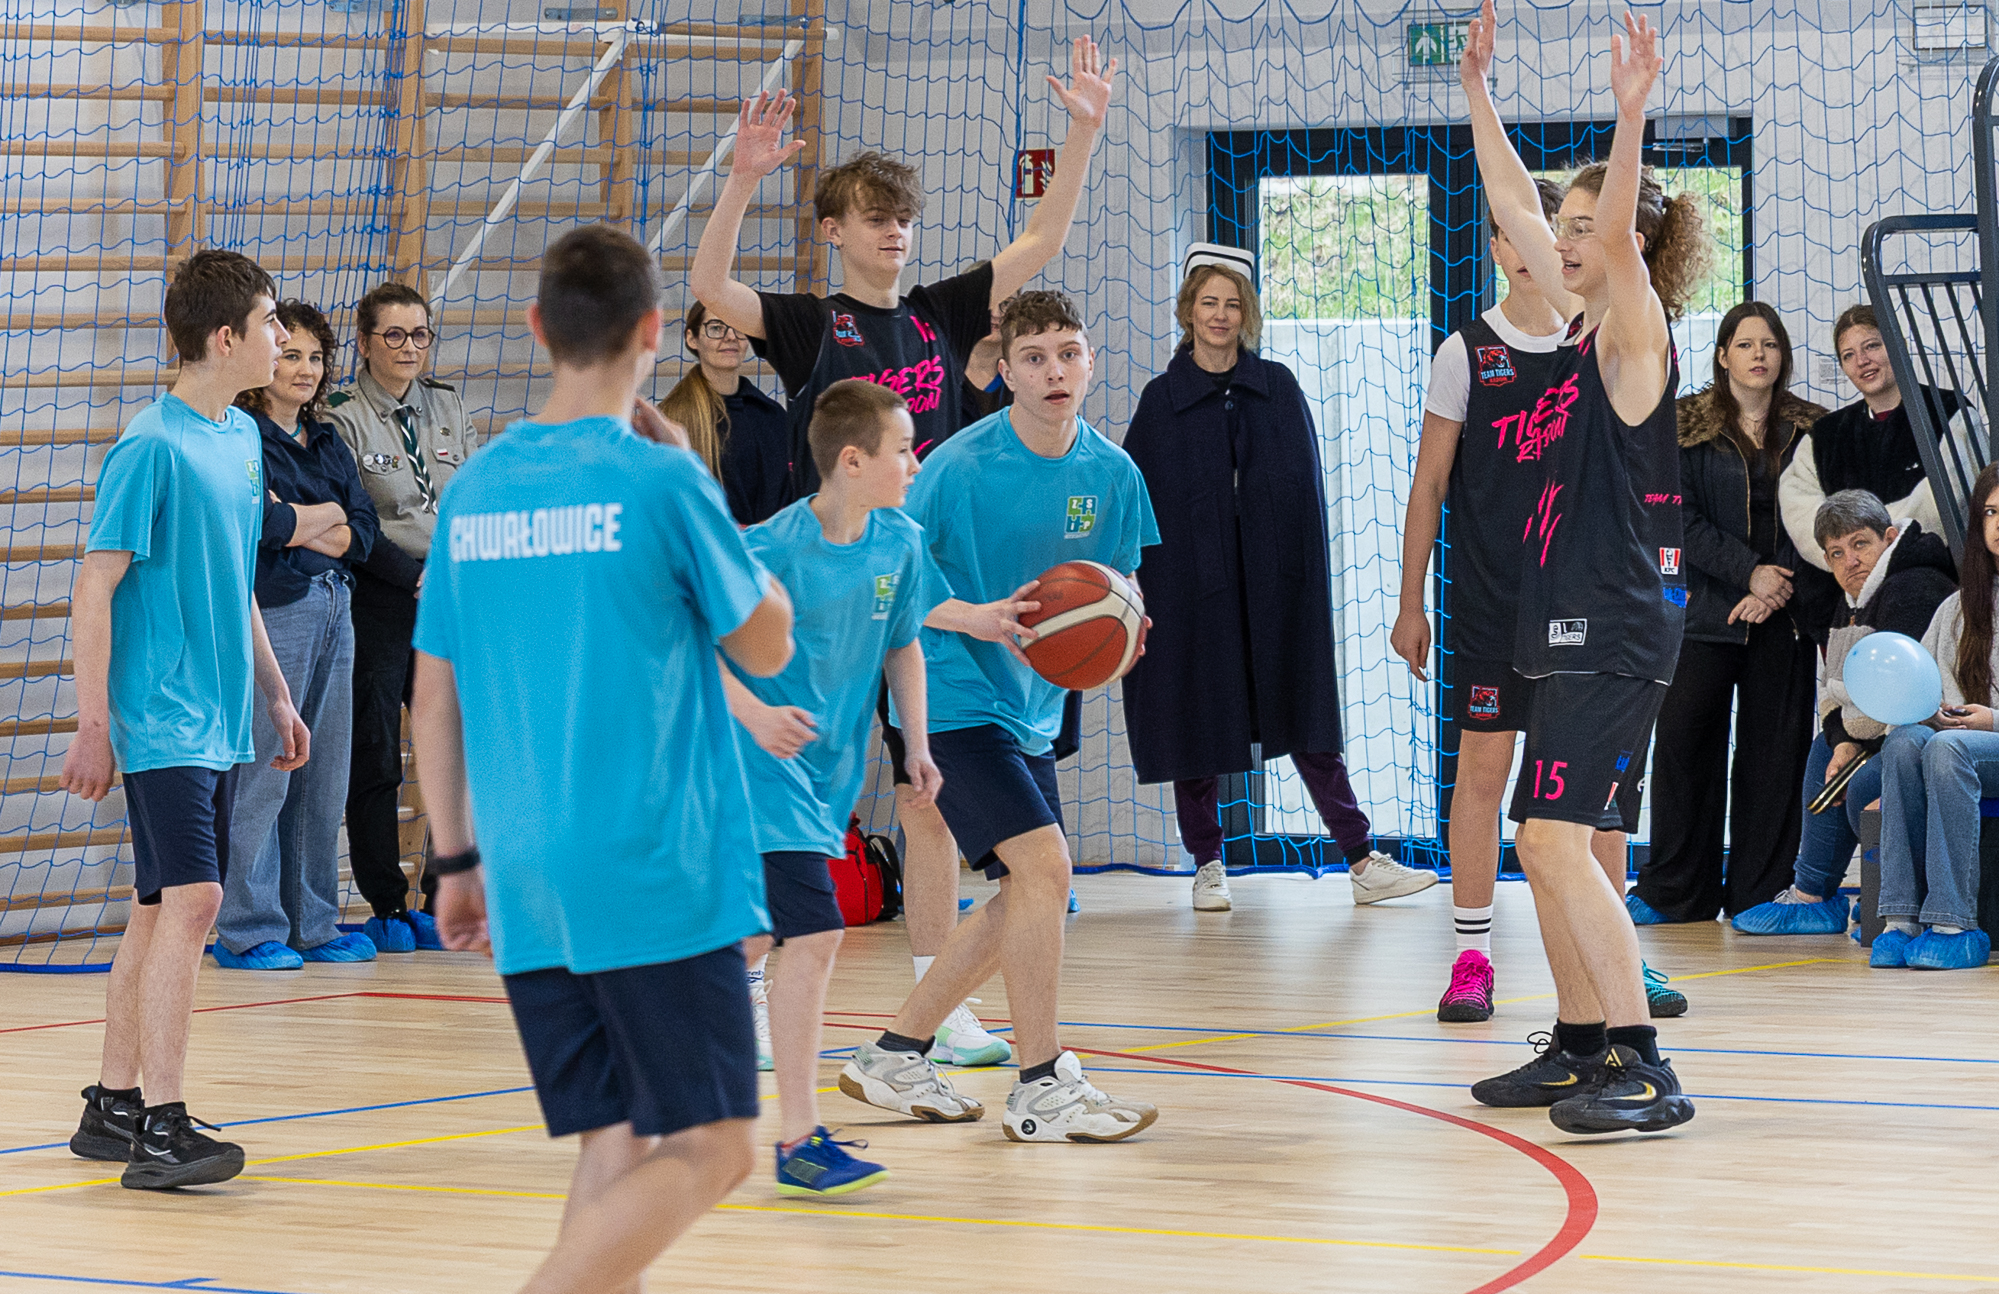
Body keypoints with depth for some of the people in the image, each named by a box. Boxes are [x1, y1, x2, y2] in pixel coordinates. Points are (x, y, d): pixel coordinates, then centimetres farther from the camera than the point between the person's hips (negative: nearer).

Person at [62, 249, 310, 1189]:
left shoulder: (242, 438, 11)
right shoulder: (152, 447, -14)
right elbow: (93, 592, -13)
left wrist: (277, 696, 23)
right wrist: (91, 726, -15)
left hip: (219, 721, 9)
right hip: (160, 718, -9)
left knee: (160, 910, 12)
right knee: (191, 899, -16)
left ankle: (114, 1106, 20)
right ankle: (161, 1130, -16)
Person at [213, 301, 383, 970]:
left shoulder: (327, 442, 17)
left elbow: (363, 532, 9)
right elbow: (262, 526, -19)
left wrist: (297, 527, -9)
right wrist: (329, 513, -4)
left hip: (334, 608, 8)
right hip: (274, 611, -8)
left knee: (325, 774, 9)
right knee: (264, 775, -6)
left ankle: (313, 924, 16)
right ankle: (247, 929, 0)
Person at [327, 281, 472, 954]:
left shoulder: (448, 408, 12)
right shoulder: (344, 419, -5)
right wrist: (418, 578, -13)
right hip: (377, 603, -5)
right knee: (373, 758, -1)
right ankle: (386, 908, 6)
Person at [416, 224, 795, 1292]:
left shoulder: (475, 489, 7)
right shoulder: (660, 481, -9)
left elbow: (434, 697, 12)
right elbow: (767, 647, 4)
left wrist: (457, 860, 20)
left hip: (527, 884, 6)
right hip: (658, 880, -6)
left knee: (614, 1147, 12)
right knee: (709, 1149, -2)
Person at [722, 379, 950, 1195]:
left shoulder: (899, 545, 1)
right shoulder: (776, 547, -18)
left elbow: (903, 645, 15)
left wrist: (916, 744, 6)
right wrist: (755, 715, -27)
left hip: (830, 765, 8)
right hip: (768, 762, -8)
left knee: (751, 935, 15)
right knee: (814, 936, -16)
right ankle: (799, 1142, -13)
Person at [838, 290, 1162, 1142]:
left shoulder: (1110, 473, 0)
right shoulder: (961, 467, -16)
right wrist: (974, 619, -25)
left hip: (1031, 711, 8)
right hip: (955, 702, -8)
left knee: (1027, 897, 11)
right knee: (1043, 863, -18)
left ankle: (895, 1055, 23)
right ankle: (1042, 1088, -10)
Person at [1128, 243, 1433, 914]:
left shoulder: (1278, 387, 6)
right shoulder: (1162, 398, 4)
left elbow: (1307, 489, 6)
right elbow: (1134, 495, 2)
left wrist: (1305, 577, -2)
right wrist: (1138, 588, -5)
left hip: (1273, 582, 1)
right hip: (1190, 582, 0)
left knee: (1306, 720, 1)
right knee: (1196, 720, 3)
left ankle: (1363, 861, 0)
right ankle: (1208, 865, 14)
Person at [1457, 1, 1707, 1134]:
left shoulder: (1635, 332, -9)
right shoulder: (1588, 331, 13)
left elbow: (1616, 238, -29)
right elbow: (1518, 212, 22)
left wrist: (1631, 119, -41)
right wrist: (1480, 96, 22)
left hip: (1618, 632, -10)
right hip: (1573, 629, 10)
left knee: (1557, 838, -17)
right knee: (1551, 842, 15)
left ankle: (1646, 1071, -19)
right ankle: (1582, 1046, 24)